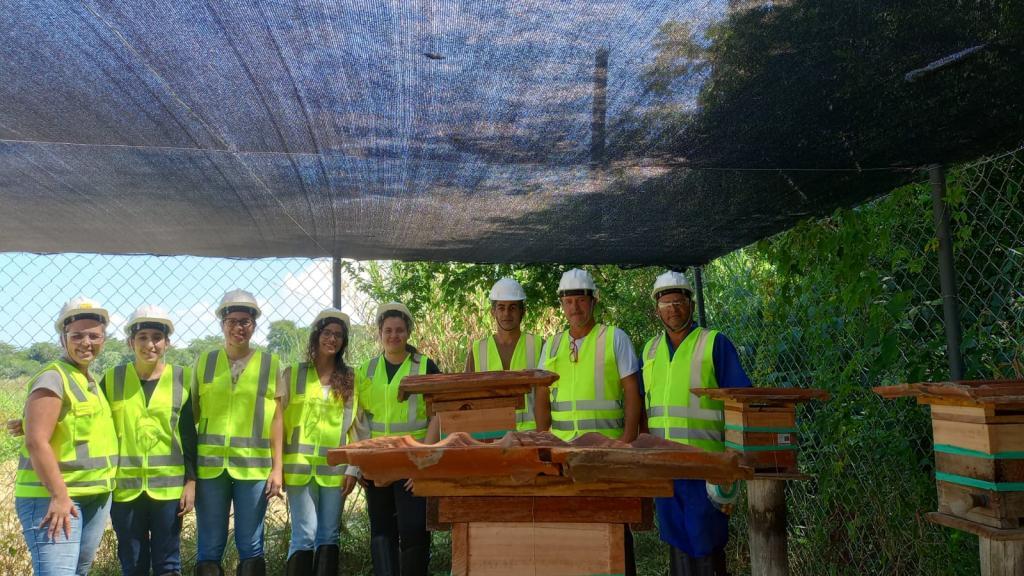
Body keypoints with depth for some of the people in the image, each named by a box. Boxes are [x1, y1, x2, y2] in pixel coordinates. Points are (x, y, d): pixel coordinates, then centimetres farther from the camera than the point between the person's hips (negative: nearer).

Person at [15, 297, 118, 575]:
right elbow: (36, 441, -19)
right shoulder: (53, 377, -11)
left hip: (96, 497, 9)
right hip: (54, 498, -9)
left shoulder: (91, 382, 15)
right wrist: (59, 496, -21)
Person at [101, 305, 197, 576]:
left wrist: (191, 481, -2)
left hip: (169, 486, -1)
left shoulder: (182, 379, -1)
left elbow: (189, 435, 1)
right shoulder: (112, 379, 0)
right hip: (124, 487, 1)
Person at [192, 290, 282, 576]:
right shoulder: (204, 362, 7)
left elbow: (276, 418, 2)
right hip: (210, 465, 1)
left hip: (254, 466, -1)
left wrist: (277, 467, -2)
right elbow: (191, 415, 9)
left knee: (251, 547, 6)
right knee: (209, 548, 7)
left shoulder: (270, 363, 3)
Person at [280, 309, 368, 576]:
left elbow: (360, 427, 5)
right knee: (305, 535, -5)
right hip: (301, 465, -1)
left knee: (329, 536, 6)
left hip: (335, 468, 1)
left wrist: (354, 469, -1)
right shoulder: (292, 374, 5)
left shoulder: (351, 379, 6)